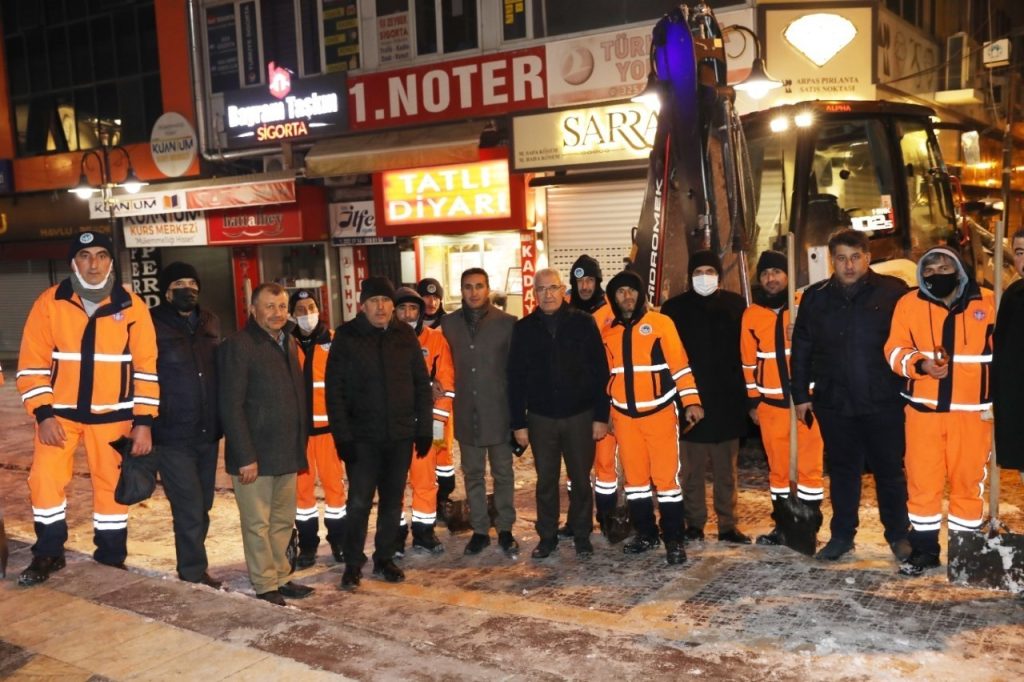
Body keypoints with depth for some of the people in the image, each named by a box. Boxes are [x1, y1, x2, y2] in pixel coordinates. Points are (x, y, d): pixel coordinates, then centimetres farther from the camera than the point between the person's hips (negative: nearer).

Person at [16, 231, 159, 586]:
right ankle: (48, 554, 15)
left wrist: (143, 421, -7)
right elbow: (32, 364, -3)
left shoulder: (132, 306, -6)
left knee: (111, 484, 7)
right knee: (45, 477, -6)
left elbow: (146, 367, -3)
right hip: (60, 411, 0)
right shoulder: (49, 302, -5)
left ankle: (111, 559, 22)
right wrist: (43, 414, -11)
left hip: (113, 413, 0)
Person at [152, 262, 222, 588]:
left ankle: (194, 570, 30)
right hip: (172, 437, -6)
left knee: (201, 508, 15)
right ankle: (195, 575, 10)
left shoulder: (210, 323, 9)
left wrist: (222, 422, 13)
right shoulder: (152, 326, -9)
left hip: (207, 434, 6)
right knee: (190, 510, -5)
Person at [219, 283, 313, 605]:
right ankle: (265, 585, 15)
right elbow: (231, 406, -15)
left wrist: (300, 444, 13)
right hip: (255, 454, -7)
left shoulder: (289, 343, 13)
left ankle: (281, 577, 26)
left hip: (287, 452, 7)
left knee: (283, 521, 14)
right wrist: (245, 456, -18)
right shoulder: (239, 345, -10)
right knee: (258, 524, 4)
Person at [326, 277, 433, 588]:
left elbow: (422, 384, 7)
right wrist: (342, 436, -11)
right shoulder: (346, 337, -4)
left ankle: (385, 558, 26)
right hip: (363, 437, -3)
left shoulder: (405, 335, 4)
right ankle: (353, 564, 14)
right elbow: (334, 391, -5)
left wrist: (424, 428, 3)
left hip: (401, 435, 3)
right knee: (359, 502, -1)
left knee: (393, 501, 11)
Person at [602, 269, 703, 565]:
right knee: (634, 477, 10)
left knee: (666, 476, -4)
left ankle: (674, 539, 6)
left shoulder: (660, 323, -4)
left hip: (660, 412, -4)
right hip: (624, 416, 4)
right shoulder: (608, 332, 9)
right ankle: (645, 533, 23)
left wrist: (691, 401, -13)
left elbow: (680, 363, -7)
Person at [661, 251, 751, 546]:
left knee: (726, 468, 7)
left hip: (727, 401, 1)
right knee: (691, 467, 4)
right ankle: (694, 524, 15)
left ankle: (728, 524, 16)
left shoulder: (735, 305, 5)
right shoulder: (675, 308, 4)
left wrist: (746, 394, -1)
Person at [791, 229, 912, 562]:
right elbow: (801, 350, 9)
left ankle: (898, 535, 26)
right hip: (834, 403, 3)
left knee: (890, 471, 9)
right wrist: (801, 394, 7)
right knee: (842, 472, 13)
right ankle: (842, 535, 25)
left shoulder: (893, 292, -3)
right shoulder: (816, 297, 6)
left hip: (884, 401, -2)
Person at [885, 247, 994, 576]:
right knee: (922, 480, 4)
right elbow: (895, 351, 0)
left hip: (972, 409, 0)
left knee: (968, 479, 7)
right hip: (923, 408, 0)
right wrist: (920, 365, -20)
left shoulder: (988, 302, 3)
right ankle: (924, 549, 18)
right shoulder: (910, 303, 2)